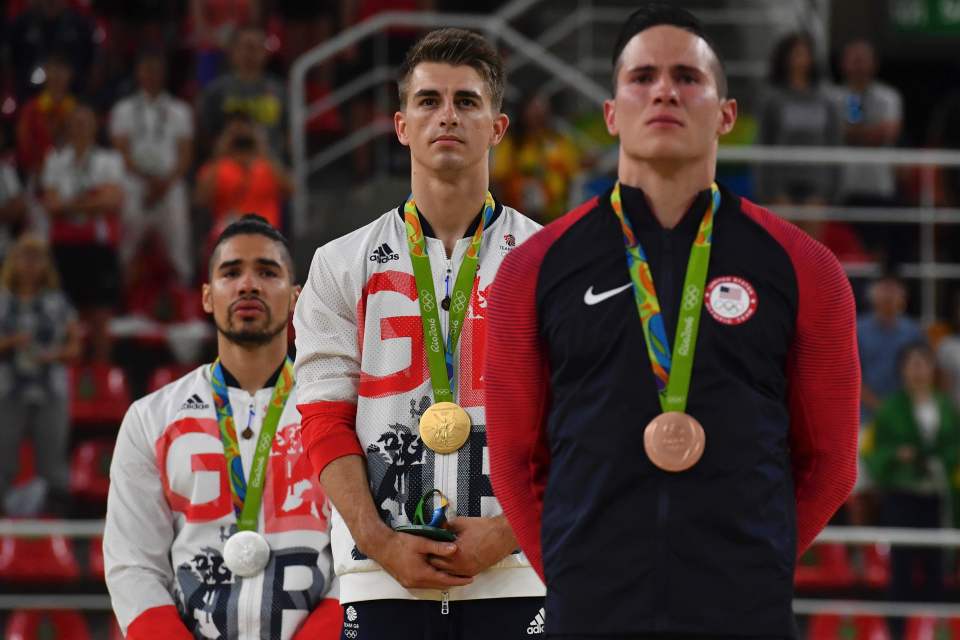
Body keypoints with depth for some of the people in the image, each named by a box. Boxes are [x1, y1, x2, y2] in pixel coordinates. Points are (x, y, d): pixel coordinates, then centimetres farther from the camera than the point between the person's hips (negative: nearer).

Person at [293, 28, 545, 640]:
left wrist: (506, 533, -11)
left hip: (514, 575, -1)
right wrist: (384, 545, -8)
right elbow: (325, 423, 6)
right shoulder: (342, 266, 12)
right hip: (382, 584, 1)